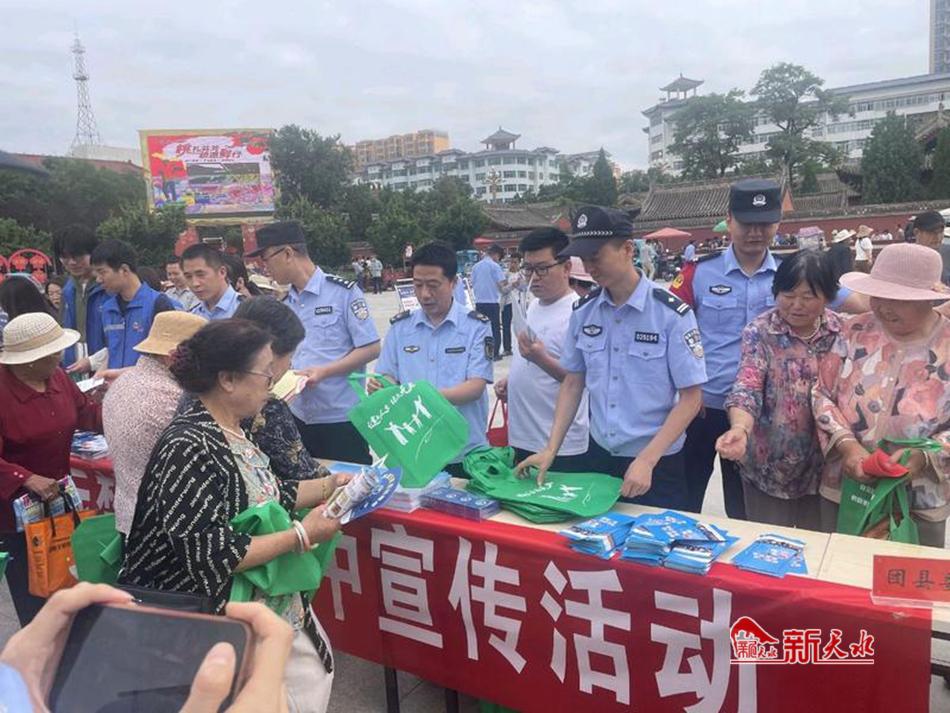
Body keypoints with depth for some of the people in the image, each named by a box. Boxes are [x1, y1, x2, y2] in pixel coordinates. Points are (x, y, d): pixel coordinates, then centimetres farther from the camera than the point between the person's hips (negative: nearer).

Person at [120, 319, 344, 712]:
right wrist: (302, 535, -22)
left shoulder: (231, 431, 1)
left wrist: (330, 486, 6)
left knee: (310, 673, 13)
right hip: (199, 617, -8)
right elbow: (212, 557, -26)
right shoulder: (189, 448, -25)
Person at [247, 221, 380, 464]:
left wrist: (323, 372, -18)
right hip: (299, 416, 6)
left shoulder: (343, 291, -8)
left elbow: (371, 349, -11)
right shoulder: (286, 303, 10)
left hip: (342, 417, -6)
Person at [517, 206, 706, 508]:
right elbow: (573, 383, 7)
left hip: (657, 464, -4)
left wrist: (646, 461, -19)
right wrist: (551, 449, -1)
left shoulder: (672, 313, -14)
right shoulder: (583, 312, -1)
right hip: (599, 455, 4)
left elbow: (691, 398, -12)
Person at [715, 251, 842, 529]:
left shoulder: (841, 331, -3)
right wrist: (740, 428, -43)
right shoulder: (759, 332, -12)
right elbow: (747, 388, -23)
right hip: (771, 467, -2)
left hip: (825, 466, 3)